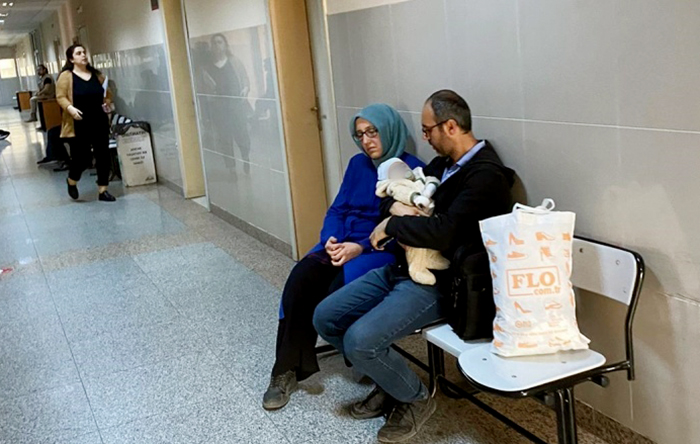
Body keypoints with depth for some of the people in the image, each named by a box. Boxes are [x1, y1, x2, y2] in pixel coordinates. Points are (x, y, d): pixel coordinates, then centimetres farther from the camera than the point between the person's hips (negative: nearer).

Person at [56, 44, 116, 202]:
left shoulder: (96, 74, 10)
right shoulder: (66, 76, -5)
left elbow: (107, 92, 20)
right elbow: (60, 97, -9)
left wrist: (108, 102, 0)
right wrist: (70, 108, -25)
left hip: (100, 123, 5)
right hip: (79, 125, -5)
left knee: (103, 157, 3)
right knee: (82, 158, -2)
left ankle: (103, 191, 14)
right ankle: (72, 181, 30)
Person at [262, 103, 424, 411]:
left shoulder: (412, 169, -6)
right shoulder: (358, 164, 14)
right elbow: (337, 209, 13)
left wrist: (361, 247, -21)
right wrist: (330, 239, -8)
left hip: (384, 250, -5)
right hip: (342, 243, 6)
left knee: (341, 286, -33)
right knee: (299, 279, -22)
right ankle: (288, 368, -15)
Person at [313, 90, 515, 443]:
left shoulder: (486, 174, -17)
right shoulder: (442, 163, 12)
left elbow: (445, 231, -28)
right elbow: (393, 193, 19)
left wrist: (392, 226, -13)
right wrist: (396, 208, -6)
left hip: (437, 282, -9)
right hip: (402, 267, 9)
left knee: (359, 341, -26)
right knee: (325, 318, 3)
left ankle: (415, 398, 4)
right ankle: (388, 384, 20)